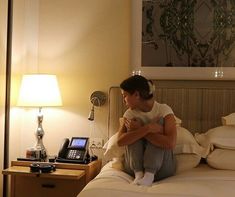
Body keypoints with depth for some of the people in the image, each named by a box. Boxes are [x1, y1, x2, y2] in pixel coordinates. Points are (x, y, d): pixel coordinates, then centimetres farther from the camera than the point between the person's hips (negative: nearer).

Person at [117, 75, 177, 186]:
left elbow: (171, 143, -26)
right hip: (134, 167, 3)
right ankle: (138, 173, -25)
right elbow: (120, 141, -18)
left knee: (160, 120, -20)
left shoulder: (164, 110, -10)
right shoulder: (130, 113, 0)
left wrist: (139, 130, -23)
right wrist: (146, 129, -29)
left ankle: (149, 174, -31)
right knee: (133, 131, -16)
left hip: (161, 167, -2)